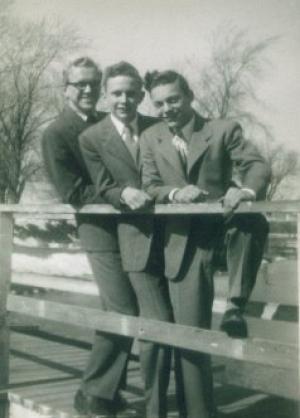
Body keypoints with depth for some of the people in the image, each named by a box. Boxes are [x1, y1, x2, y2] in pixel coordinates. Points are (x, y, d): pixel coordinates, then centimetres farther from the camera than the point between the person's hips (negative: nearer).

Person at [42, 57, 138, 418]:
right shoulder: (56, 134, -8)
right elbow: (73, 192, -14)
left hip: (132, 228, 7)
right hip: (101, 231, -7)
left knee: (116, 312, 14)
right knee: (123, 314, -9)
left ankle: (106, 389, 29)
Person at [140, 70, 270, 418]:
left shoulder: (223, 129, 3)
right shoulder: (150, 139, 11)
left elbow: (257, 165, -9)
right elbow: (150, 186, 3)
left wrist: (247, 190, -33)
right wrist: (175, 193, -20)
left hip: (222, 222, -1)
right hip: (184, 240, 1)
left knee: (254, 220, -37)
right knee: (190, 332, -1)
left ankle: (236, 305, -20)